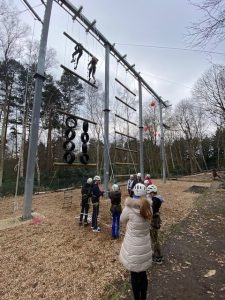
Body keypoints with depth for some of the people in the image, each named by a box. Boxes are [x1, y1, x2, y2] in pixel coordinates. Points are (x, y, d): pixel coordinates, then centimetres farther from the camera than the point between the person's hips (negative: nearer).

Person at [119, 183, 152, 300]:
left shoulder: (129, 208, -24)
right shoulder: (148, 207, -11)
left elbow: (122, 219, -5)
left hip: (133, 248, -4)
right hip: (145, 246, 5)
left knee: (134, 276, 17)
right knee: (143, 274, 24)